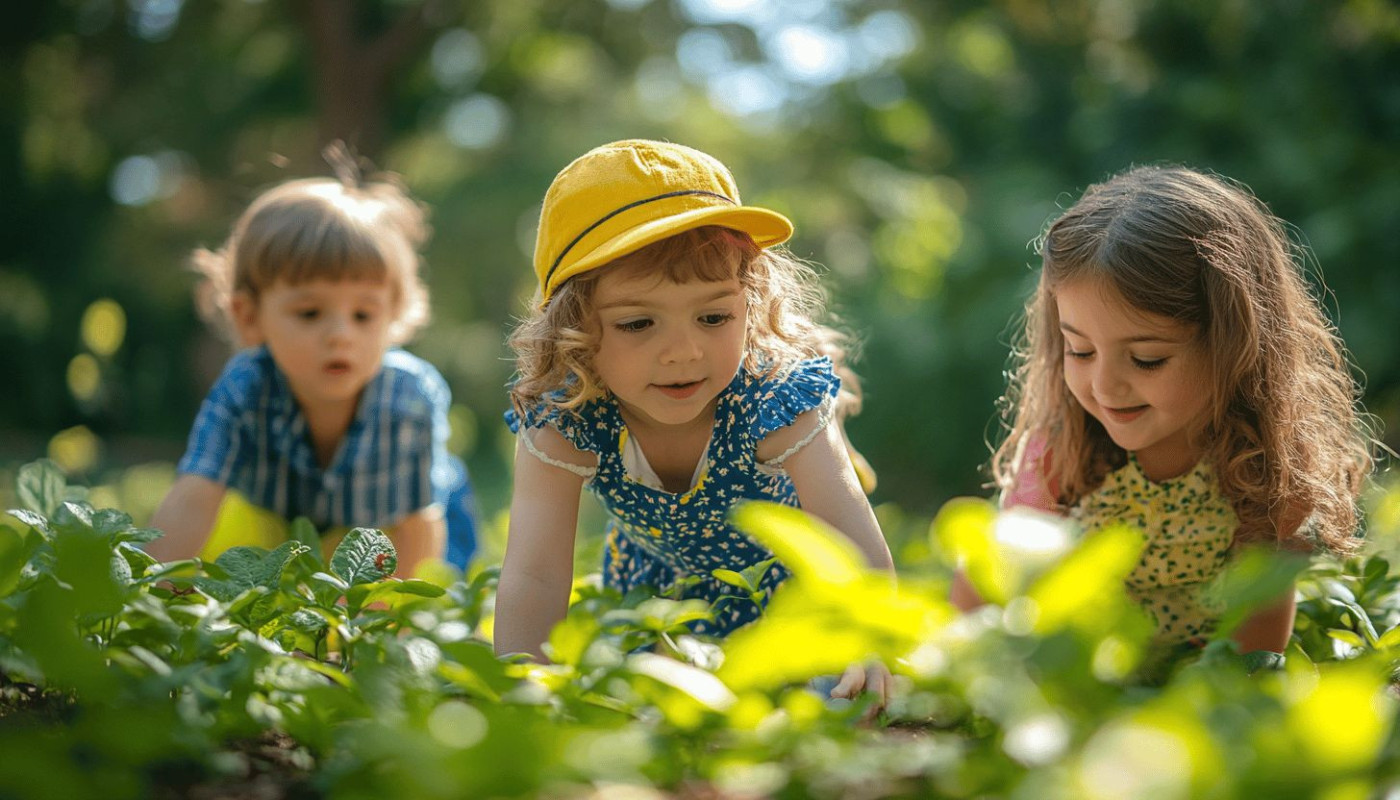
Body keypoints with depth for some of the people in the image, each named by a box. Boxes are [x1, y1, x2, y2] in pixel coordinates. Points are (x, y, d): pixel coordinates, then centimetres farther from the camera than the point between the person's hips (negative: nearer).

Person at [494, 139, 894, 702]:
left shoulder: (777, 400, -38)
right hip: (655, 594, 2)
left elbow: (855, 550, -47)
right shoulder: (560, 423, -32)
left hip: (789, 599, -1)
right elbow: (533, 579, -38)